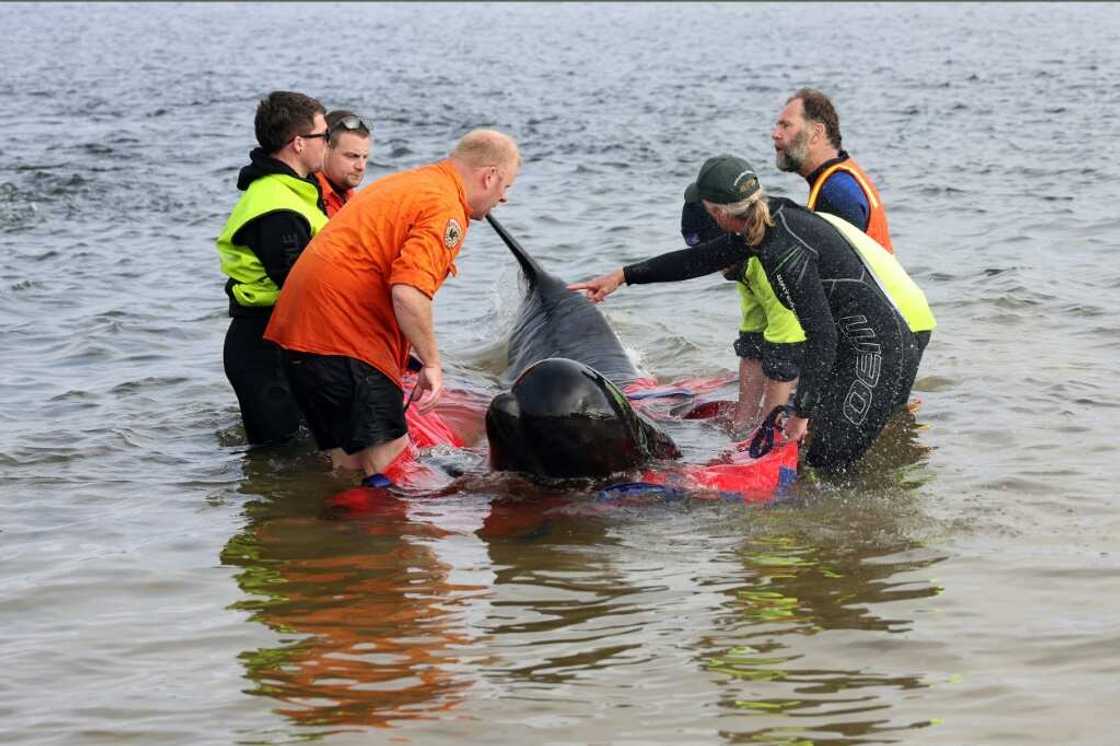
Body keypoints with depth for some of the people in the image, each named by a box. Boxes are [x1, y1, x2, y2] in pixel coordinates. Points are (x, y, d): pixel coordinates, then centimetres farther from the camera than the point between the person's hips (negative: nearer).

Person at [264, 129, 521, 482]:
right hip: (344, 335, -10)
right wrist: (432, 364, -14)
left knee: (348, 456, 13)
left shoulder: (404, 183, 22)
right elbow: (409, 291, -25)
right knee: (386, 448, -9)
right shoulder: (445, 207, -11)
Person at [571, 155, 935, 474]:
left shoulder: (785, 250, -22)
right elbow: (702, 258, 21)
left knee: (828, 464, -7)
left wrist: (801, 412, -15)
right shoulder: (766, 222, 7)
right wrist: (623, 276, 24)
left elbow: (821, 337, -22)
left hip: (885, 339, -10)